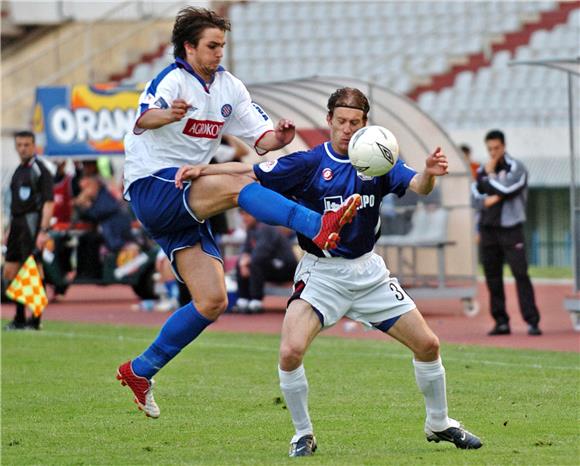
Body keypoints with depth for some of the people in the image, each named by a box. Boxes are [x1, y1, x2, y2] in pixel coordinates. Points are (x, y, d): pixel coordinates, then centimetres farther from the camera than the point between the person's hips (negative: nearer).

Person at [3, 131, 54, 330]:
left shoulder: (40, 170, -9)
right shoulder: (19, 170, 17)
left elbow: (48, 202, -15)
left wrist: (43, 231, -23)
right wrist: (10, 229, 21)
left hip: (32, 223, -9)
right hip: (17, 223, 9)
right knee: (10, 272, 9)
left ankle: (35, 321, -4)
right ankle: (19, 319, 18)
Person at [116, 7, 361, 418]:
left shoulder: (229, 87, 11)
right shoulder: (173, 79, -12)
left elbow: (262, 138, 9)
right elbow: (142, 120, -33)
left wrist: (279, 136, -15)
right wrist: (168, 114, -57)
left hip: (185, 206, 8)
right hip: (152, 188, -8)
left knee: (213, 301, 0)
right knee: (236, 185, -31)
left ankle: (140, 370, 10)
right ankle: (320, 227, -47)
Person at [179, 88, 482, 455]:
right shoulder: (309, 163, -7)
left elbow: (418, 187, -15)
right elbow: (251, 173, -6)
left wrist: (430, 173, -37)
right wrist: (203, 170, -18)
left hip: (369, 271, 3)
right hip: (321, 273, -3)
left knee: (427, 344, 1)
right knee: (291, 351, -23)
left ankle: (439, 424, 24)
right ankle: (303, 435, -3)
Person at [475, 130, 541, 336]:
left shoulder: (515, 167, -2)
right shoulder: (483, 170, 14)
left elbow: (506, 190, -15)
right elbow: (480, 197, 13)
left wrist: (491, 175, -5)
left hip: (510, 227, -5)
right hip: (488, 229, 5)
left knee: (520, 273, -11)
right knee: (492, 277, 3)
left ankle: (532, 321, -14)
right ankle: (501, 322, 7)